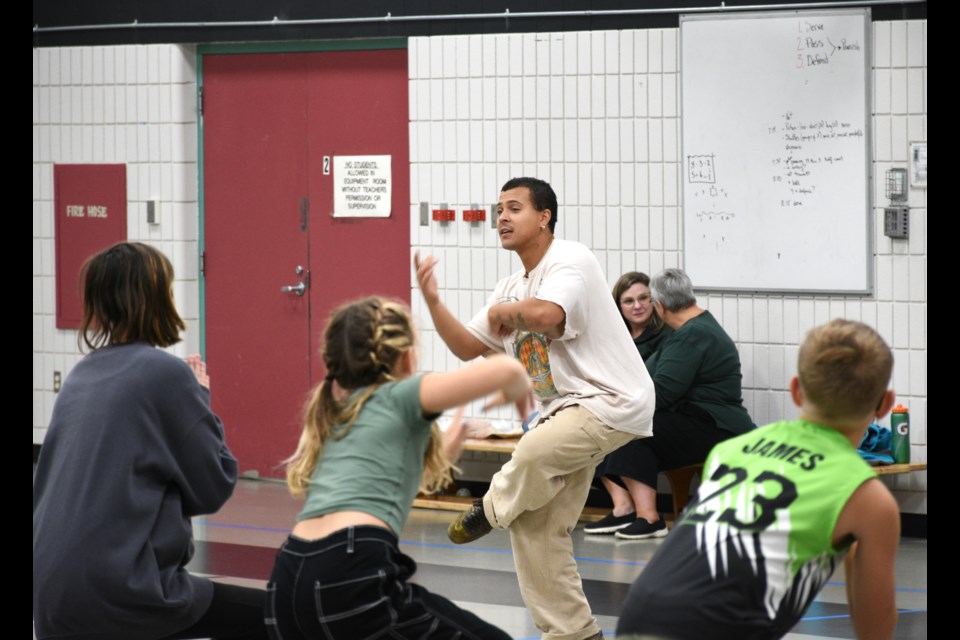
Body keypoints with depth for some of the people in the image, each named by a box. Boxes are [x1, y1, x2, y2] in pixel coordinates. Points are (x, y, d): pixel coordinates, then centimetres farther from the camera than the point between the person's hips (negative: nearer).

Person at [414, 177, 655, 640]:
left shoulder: (571, 260, -14)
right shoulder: (510, 289, 14)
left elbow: (546, 315, -33)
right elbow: (467, 347, 16)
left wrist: (501, 312, -13)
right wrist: (432, 301, 2)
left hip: (613, 402, -9)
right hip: (566, 410, 9)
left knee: (534, 450, -35)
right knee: (536, 528, 5)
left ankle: (493, 509, -3)